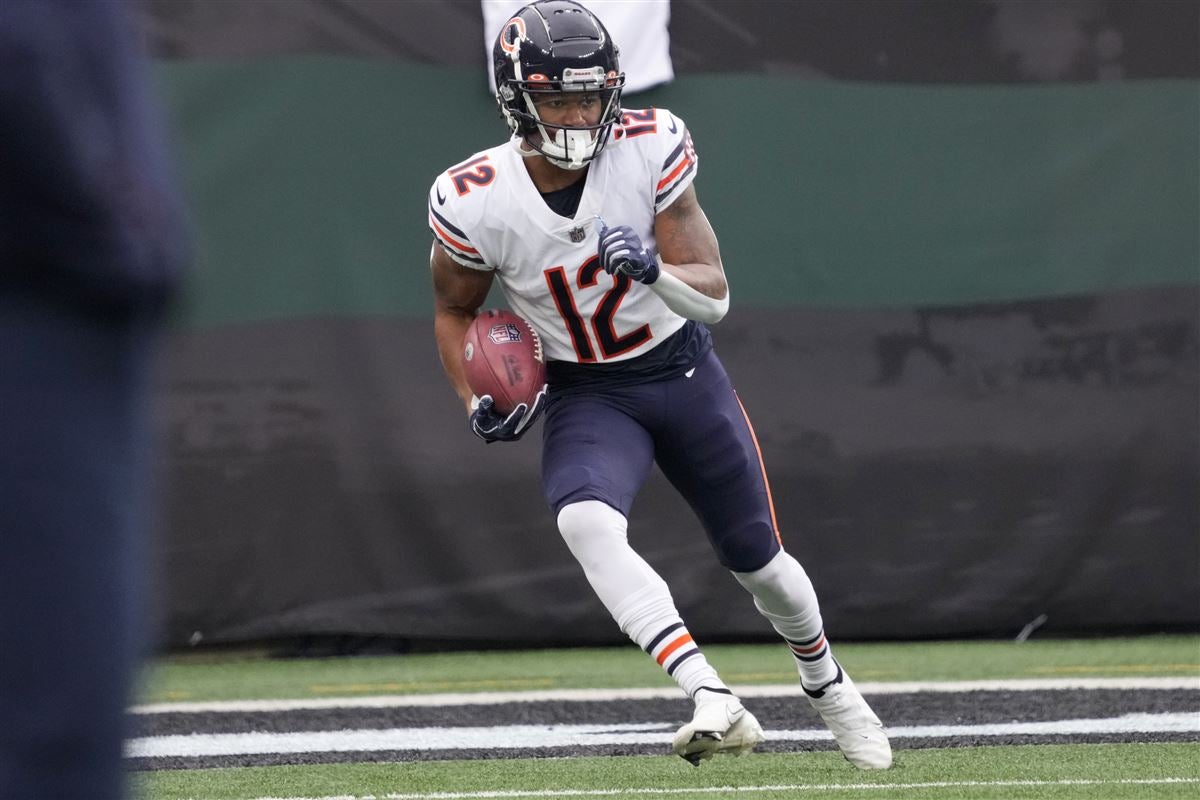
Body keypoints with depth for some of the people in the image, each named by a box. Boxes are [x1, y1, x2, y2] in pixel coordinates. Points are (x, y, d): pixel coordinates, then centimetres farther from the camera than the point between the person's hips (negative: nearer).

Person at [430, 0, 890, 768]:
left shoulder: (650, 151, -20)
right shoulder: (477, 203, -20)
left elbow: (715, 296, -18)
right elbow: (454, 310, 1)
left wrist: (653, 271, -39)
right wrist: (478, 400, -14)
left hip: (682, 369, 1)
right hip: (584, 394, -1)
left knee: (757, 558, 13)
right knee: (586, 524, -33)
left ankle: (827, 682, 45)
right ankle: (716, 702, -40)